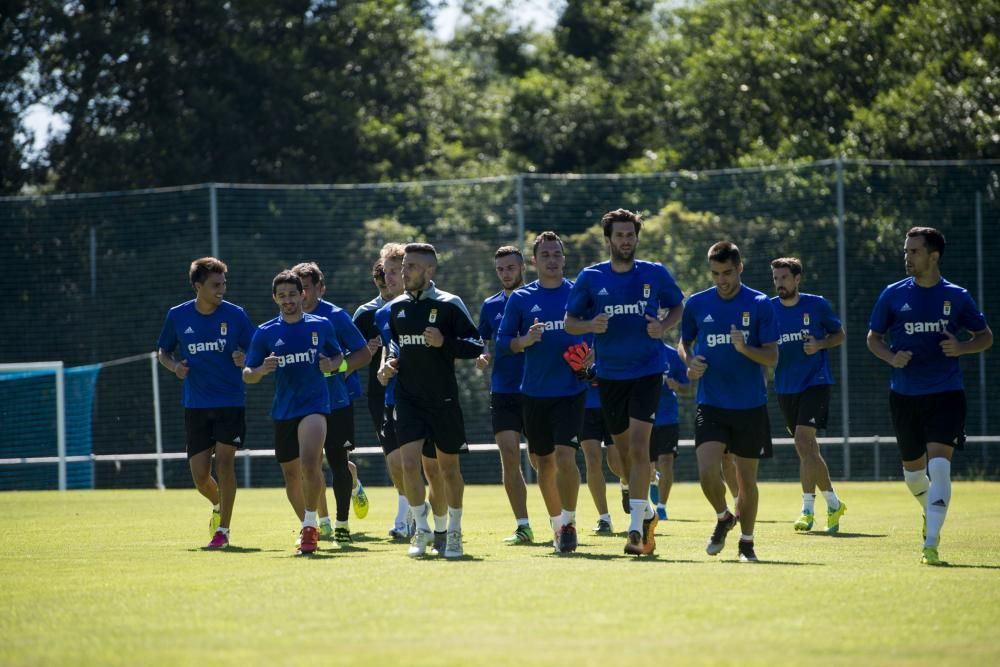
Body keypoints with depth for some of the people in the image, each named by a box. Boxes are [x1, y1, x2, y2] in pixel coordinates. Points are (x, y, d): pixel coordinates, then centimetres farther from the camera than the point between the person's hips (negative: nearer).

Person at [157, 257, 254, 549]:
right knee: (200, 475, 0)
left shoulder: (235, 315, -4)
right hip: (195, 405, 2)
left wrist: (245, 359, -21)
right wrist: (174, 366, -8)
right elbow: (162, 351, 13)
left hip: (231, 403, -2)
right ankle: (219, 506, 33)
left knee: (224, 460, -15)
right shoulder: (177, 316, 0)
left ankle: (223, 529, -4)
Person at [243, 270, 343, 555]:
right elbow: (247, 375, 4)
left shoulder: (322, 325, 2)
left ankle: (310, 525, -15)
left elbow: (338, 355, 15)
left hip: (314, 405, -3)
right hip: (282, 411, 3)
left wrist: (331, 365, -8)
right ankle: (308, 526, 31)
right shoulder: (265, 333, 2)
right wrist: (262, 370, -18)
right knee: (291, 475, 10)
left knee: (310, 462, -26)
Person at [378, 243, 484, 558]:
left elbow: (477, 347, -7)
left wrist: (444, 343, -21)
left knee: (448, 467, 7)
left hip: (443, 399, -3)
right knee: (409, 462, -11)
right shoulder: (395, 307, 7)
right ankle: (422, 530, 3)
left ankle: (454, 532, 22)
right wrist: (391, 362, 2)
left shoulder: (449, 304, -8)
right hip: (407, 399, 3)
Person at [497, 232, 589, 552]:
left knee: (565, 457, -16)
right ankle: (556, 522, 27)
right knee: (545, 462, 10)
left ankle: (568, 522, -5)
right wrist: (524, 341, -16)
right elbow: (502, 343, 4)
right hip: (535, 393, 2)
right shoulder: (520, 298, 4)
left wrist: (591, 357, -8)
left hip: (571, 391, -2)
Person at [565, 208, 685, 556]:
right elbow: (569, 322, 5)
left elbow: (678, 306, 13)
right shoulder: (590, 278, -1)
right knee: (623, 448, 10)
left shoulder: (655, 274, -1)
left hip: (646, 372, -2)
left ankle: (636, 527, -16)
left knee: (639, 445, -16)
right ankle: (647, 513, 33)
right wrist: (591, 325, -17)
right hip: (609, 375, 2)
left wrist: (663, 326, -7)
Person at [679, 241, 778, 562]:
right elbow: (684, 343, 19)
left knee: (746, 478, 5)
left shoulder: (760, 304, -3)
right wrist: (689, 362, -3)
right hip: (710, 404, 1)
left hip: (750, 406, -1)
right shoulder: (697, 304, 3)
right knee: (707, 472, -14)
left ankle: (747, 542, 23)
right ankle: (723, 518, 16)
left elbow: (772, 357, -5)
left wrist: (746, 349, -24)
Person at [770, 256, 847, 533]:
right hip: (785, 387, 4)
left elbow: (839, 335, 7)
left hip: (815, 383, -4)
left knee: (803, 442, -18)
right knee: (807, 448, 9)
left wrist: (820, 345, -12)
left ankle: (808, 509, -13)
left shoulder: (817, 305, -4)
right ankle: (833, 503, 23)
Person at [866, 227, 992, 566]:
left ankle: (930, 544, -19)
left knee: (939, 466, -18)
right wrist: (891, 357, -9)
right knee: (913, 469, 13)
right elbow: (873, 337, 12)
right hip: (905, 395, 3)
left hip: (946, 394, -3)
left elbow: (985, 336, 10)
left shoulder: (956, 297, 0)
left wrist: (962, 347, -11)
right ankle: (930, 511, 45)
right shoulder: (893, 295, 2)